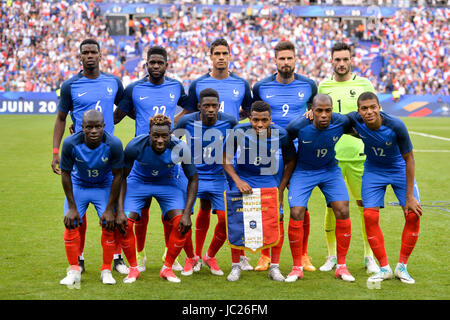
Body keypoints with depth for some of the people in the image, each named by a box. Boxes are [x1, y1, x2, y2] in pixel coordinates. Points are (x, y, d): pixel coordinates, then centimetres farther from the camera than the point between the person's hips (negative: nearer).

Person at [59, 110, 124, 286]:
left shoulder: (114, 144, -29)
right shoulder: (70, 143, -28)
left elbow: (117, 176, -16)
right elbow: (65, 173, -13)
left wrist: (110, 209, -14)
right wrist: (72, 207, -12)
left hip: (104, 186, -1)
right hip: (78, 184, 1)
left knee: (109, 225, -11)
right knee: (71, 224, -9)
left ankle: (106, 270, 6)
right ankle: (74, 270, 5)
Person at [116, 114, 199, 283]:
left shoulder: (180, 148, -30)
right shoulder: (135, 146, -31)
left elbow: (193, 179, -15)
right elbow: (122, 177, -17)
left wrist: (187, 213, -22)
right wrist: (120, 210, -25)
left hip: (169, 182, 0)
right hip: (138, 181, 0)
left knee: (181, 224, -17)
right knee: (124, 223, -17)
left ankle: (167, 268, 4)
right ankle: (133, 268, 4)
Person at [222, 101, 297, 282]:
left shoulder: (281, 135, -18)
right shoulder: (238, 132, -22)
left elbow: (290, 161, -1)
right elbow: (225, 159, -8)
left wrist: (281, 188, -6)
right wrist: (238, 181, -20)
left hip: (269, 179, 1)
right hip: (243, 178, -1)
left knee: (277, 218, -11)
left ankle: (274, 267, 2)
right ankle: (236, 267, 7)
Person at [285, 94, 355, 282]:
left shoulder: (341, 122, -20)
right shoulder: (298, 126, -25)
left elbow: (356, 132, 6)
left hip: (330, 170, 2)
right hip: (303, 172, -2)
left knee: (342, 212, -11)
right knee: (296, 215, -14)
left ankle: (341, 266, 2)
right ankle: (297, 268, 2)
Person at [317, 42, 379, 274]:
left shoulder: (364, 85, 5)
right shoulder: (323, 87, 10)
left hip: (359, 155, -1)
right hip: (331, 156, 1)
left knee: (365, 204, 0)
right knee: (331, 205, 3)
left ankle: (369, 256, 11)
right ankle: (332, 256, 14)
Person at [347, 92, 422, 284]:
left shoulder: (396, 126, -29)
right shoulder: (355, 120, -23)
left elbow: (409, 159, -19)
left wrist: (409, 196, -18)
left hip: (399, 169, -1)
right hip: (373, 170, 1)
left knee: (413, 216, -11)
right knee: (370, 216, -12)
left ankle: (402, 266, 6)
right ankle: (384, 268, 2)